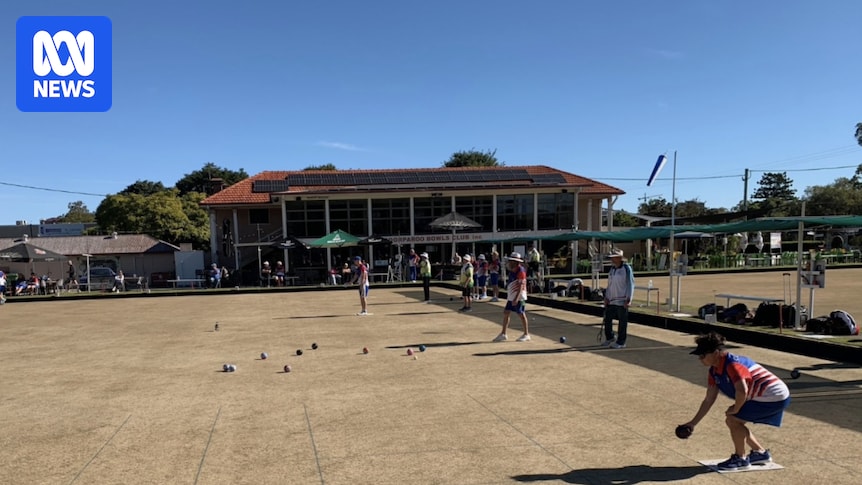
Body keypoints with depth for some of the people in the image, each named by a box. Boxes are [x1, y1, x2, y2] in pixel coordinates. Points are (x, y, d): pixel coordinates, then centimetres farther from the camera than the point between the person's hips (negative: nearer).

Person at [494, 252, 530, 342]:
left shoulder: (521, 271, -15)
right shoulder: (511, 271, 11)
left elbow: (521, 286, -20)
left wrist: (516, 298, -25)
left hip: (519, 297, -9)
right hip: (511, 296, 9)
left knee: (521, 314, 0)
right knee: (506, 313, 7)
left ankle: (526, 334, 12)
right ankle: (503, 334, 14)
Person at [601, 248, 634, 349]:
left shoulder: (626, 268, -9)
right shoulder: (611, 269, 11)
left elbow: (630, 284, -12)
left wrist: (628, 299, -17)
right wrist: (606, 297, 10)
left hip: (622, 301, -7)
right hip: (611, 300, 7)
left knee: (622, 322, 1)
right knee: (607, 319, 11)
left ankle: (621, 342, 10)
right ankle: (609, 338, 29)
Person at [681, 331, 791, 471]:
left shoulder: (732, 364, -26)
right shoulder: (714, 371, 3)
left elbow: (742, 391, -40)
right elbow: (709, 400, 7)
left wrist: (735, 409, -21)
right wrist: (693, 423, 6)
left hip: (774, 398, -10)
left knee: (732, 420, -12)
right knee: (735, 422, 13)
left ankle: (740, 459, 4)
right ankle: (760, 453, 29)